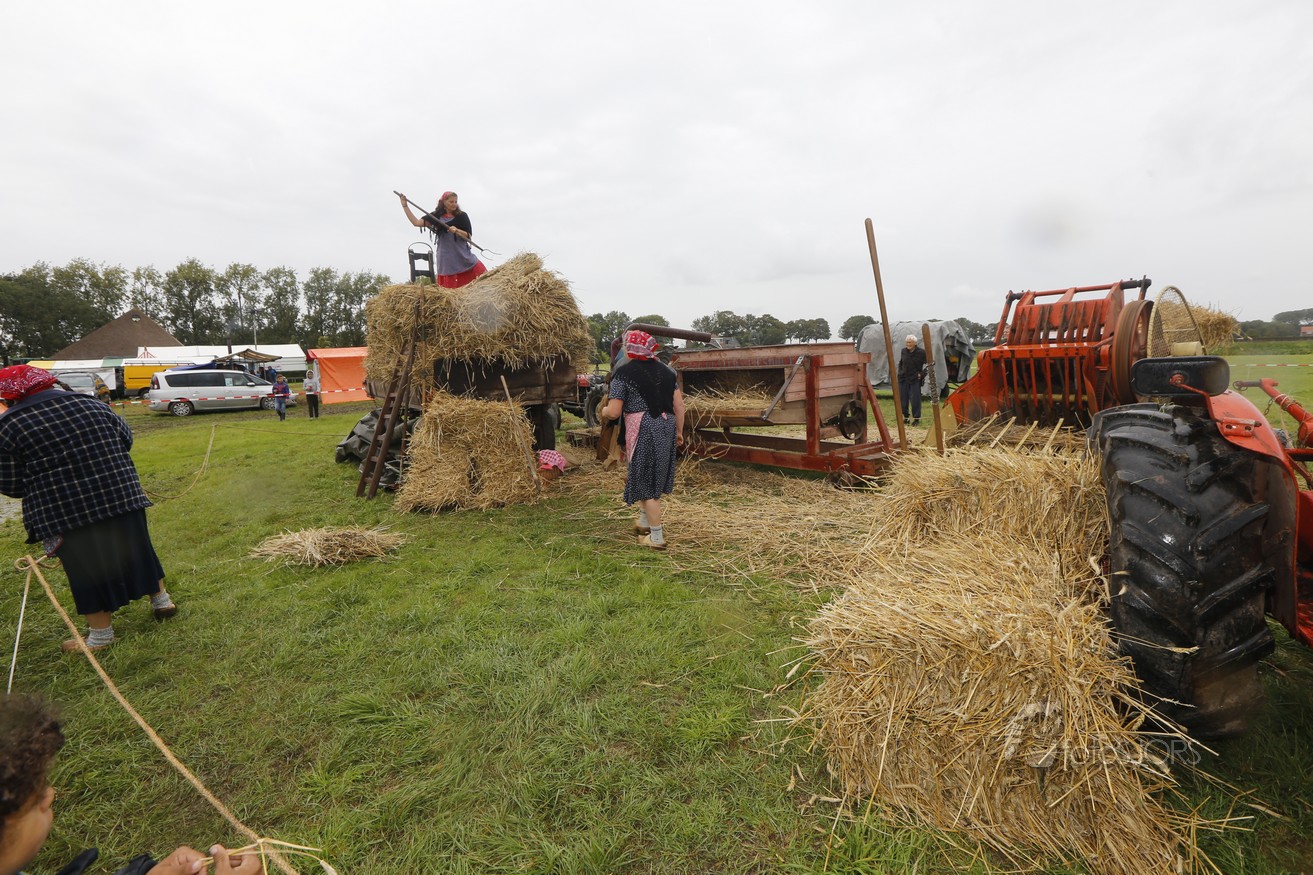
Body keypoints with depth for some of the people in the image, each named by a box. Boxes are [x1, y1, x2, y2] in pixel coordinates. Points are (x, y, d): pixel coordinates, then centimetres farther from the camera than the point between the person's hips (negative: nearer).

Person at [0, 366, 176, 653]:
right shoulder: (90, 403, 1)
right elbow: (126, 438, 12)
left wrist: (39, 474, 17)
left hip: (62, 510, -3)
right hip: (120, 496, 3)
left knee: (86, 568, 8)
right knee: (136, 549, 18)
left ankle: (101, 633, 20)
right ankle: (161, 599, 32)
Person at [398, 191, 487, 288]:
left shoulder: (462, 216, 3)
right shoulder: (436, 216, 5)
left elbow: (469, 236, -1)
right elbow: (416, 223, 1)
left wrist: (457, 231, -19)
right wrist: (405, 206, -2)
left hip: (464, 257, 0)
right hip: (446, 259, 0)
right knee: (449, 290, 0)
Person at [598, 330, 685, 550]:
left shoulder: (623, 373, -9)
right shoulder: (665, 369, 10)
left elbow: (614, 412, -12)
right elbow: (679, 405, 8)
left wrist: (603, 411, 10)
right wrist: (679, 431, 17)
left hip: (642, 431, -7)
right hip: (667, 427, 7)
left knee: (646, 483, 3)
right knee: (655, 475, 22)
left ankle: (657, 538, 10)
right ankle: (644, 522, 37)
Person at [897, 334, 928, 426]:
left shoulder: (921, 352, -8)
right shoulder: (903, 351, 6)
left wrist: (922, 374, -7)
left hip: (915, 380, -4)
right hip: (903, 379, 4)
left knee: (915, 399, -6)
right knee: (903, 399, 5)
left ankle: (916, 418, 5)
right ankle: (905, 417, 18)